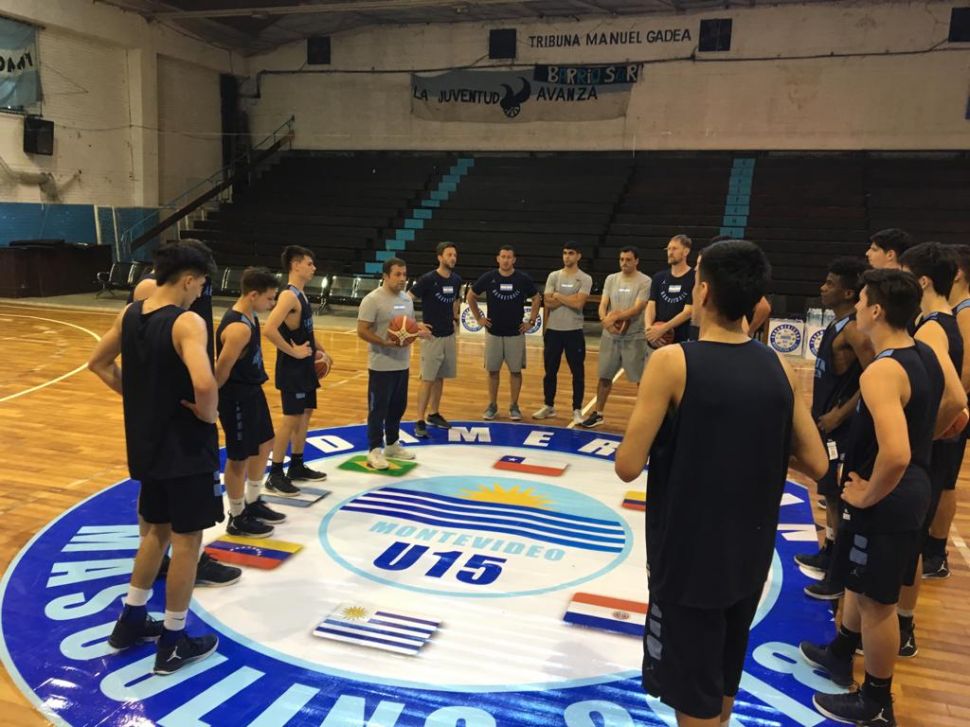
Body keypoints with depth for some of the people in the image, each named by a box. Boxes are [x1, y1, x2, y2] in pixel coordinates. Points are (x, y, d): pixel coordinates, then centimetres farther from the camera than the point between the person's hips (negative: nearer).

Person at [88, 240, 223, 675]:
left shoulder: (129, 314, 3)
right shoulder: (187, 322, -22)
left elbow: (99, 364, 16)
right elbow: (205, 384, -37)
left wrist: (137, 395, 13)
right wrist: (208, 414, -18)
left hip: (147, 444, 8)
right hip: (187, 448, -8)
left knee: (157, 531, 24)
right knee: (186, 540, 6)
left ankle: (131, 621, 36)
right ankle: (173, 644, 18)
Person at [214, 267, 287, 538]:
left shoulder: (250, 317, 4)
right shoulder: (238, 328, -27)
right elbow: (221, 370, -25)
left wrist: (253, 389, 18)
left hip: (253, 391, 10)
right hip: (237, 399, -10)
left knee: (264, 445, 21)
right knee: (239, 458, 4)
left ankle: (252, 503, 38)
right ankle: (237, 518, 20)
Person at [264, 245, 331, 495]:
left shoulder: (301, 295, 11)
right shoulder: (288, 296, -19)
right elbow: (269, 329, -32)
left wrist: (319, 350, 13)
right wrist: (293, 351, -23)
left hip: (305, 366, 10)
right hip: (292, 368, -10)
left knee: (305, 414, 16)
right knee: (291, 419, -5)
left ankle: (297, 466, 29)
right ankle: (275, 475, 3)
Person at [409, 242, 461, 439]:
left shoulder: (456, 281, 5)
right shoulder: (427, 279, -14)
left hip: (449, 335, 6)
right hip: (432, 336, -6)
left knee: (440, 377, 13)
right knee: (428, 379, -6)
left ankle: (434, 414, 26)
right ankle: (420, 421, 0)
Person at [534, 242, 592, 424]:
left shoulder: (585, 279, -4)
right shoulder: (553, 276, 5)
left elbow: (578, 303, -18)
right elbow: (547, 302, -6)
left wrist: (558, 296, -8)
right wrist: (570, 298, -11)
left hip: (574, 331, -3)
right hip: (553, 330, 3)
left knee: (577, 372, 2)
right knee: (550, 370, 12)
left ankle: (577, 410, 12)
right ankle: (548, 406, 25)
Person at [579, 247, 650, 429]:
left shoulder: (645, 281, -8)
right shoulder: (611, 279, 7)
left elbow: (637, 309, -17)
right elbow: (603, 305, 1)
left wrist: (616, 316, -27)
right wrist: (606, 322, -19)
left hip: (634, 338, -4)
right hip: (610, 336, 4)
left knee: (641, 379, 2)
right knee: (604, 376, 11)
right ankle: (598, 414, 23)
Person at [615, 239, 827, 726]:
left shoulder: (672, 361, -19)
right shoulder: (778, 367, -3)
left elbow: (628, 466, -19)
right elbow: (816, 464, 3)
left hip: (688, 557, -5)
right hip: (751, 555, 6)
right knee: (723, 682, 26)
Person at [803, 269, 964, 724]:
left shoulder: (881, 372, -29)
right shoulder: (928, 354, 1)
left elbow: (895, 454, -37)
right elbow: (955, 402, 18)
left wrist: (868, 496, -21)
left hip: (886, 499, -10)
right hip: (912, 486, 10)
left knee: (877, 600, 7)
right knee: (861, 583, 26)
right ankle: (839, 655, 46)